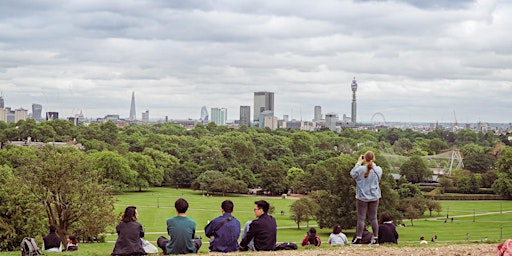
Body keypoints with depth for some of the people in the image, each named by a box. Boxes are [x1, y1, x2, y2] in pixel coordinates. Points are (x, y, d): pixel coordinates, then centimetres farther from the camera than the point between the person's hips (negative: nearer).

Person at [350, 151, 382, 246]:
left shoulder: (361, 169, -16)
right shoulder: (378, 170, -6)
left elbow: (352, 173, 2)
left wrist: (358, 163, 8)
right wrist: (373, 164, 15)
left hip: (362, 198, -3)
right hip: (374, 197, 3)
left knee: (361, 218, 1)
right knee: (373, 218, 9)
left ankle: (358, 239, -1)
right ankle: (375, 239, 10)